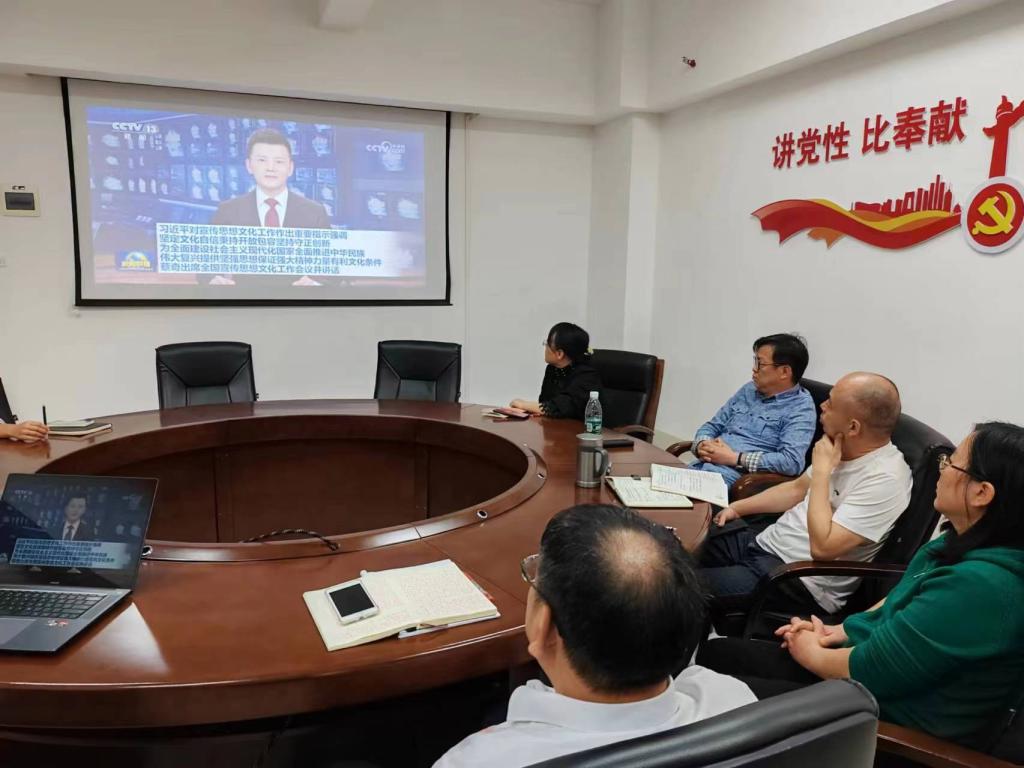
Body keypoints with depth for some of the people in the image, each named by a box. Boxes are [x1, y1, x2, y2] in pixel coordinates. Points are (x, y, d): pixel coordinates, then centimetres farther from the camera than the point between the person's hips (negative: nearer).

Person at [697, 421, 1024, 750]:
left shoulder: (981, 585, -31)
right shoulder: (967, 545, -1)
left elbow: (868, 669, -25)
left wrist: (810, 653, -7)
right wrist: (841, 630, 4)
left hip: (891, 720, -8)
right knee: (714, 653, 6)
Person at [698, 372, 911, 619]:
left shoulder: (885, 479, -24)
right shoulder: (845, 450, 3)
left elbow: (822, 547, -29)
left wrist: (821, 469, -23)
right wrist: (737, 508, 12)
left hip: (800, 582, -8)